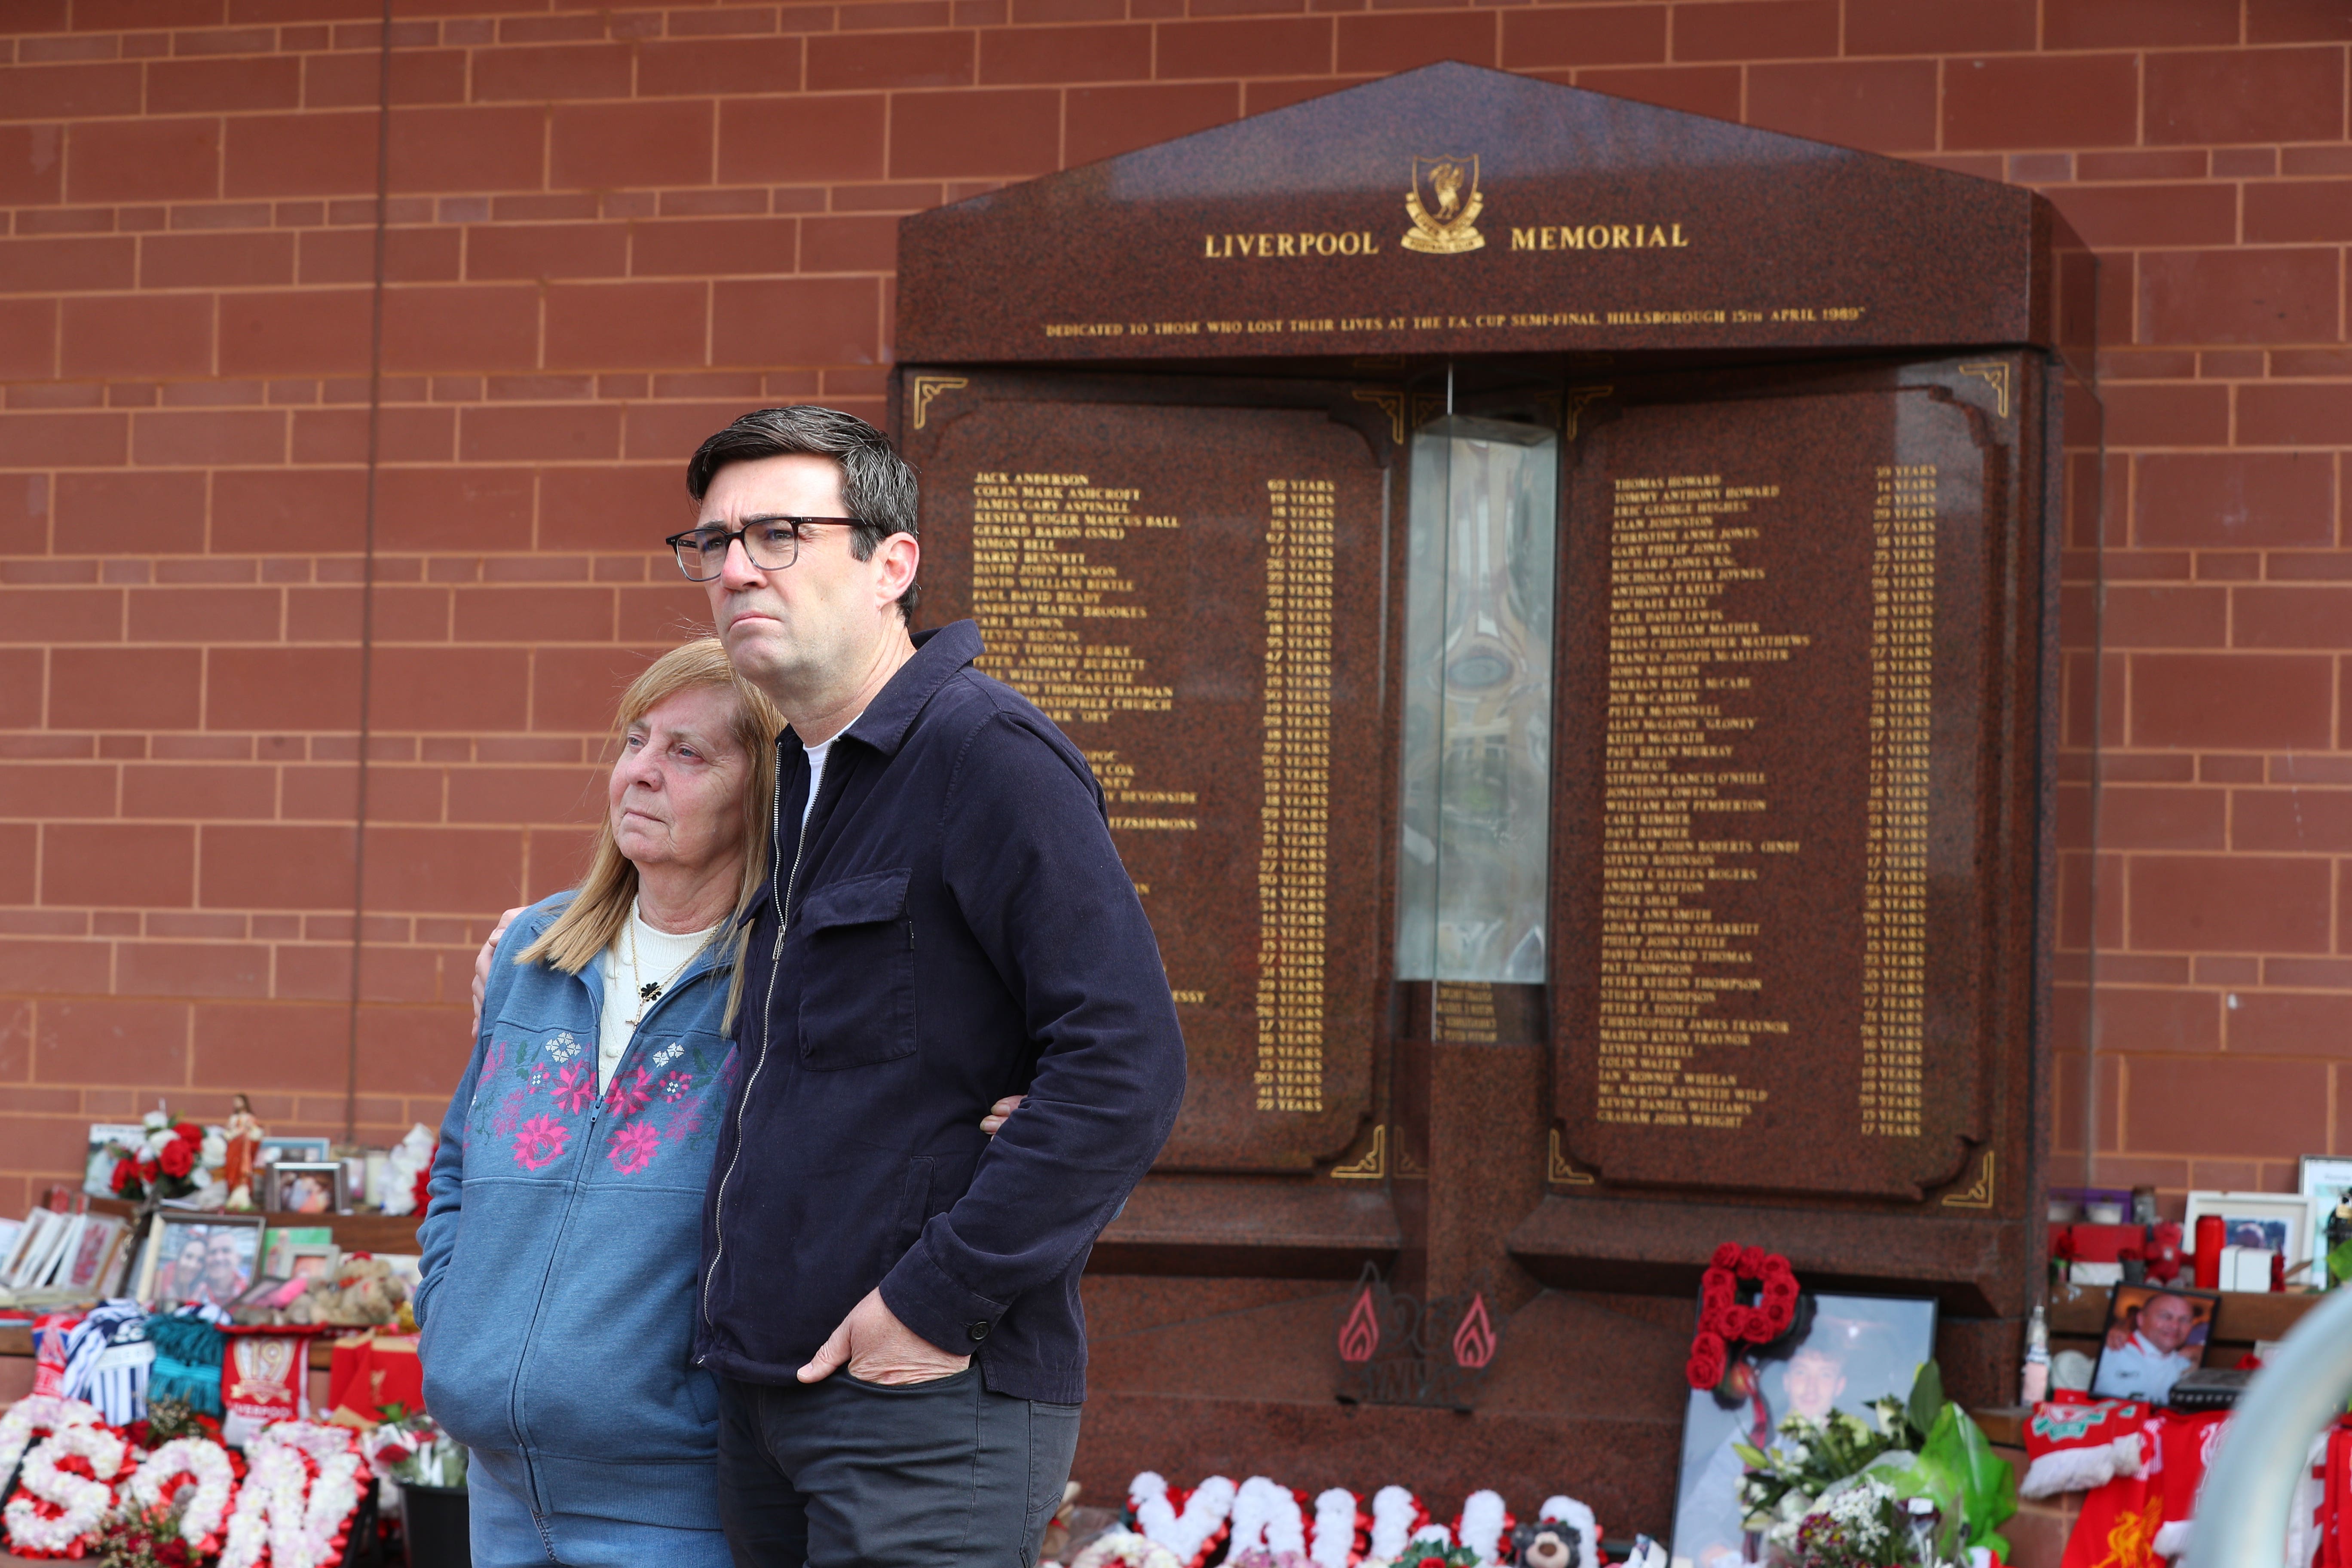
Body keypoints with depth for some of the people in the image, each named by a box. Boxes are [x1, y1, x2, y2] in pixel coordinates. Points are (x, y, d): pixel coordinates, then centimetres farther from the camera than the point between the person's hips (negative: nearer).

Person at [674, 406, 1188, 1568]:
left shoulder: (984, 752, -12)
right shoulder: (804, 775, 16)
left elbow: (1124, 1068, -20)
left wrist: (937, 1300, -19)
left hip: (927, 1405, -9)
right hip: (765, 1386, 9)